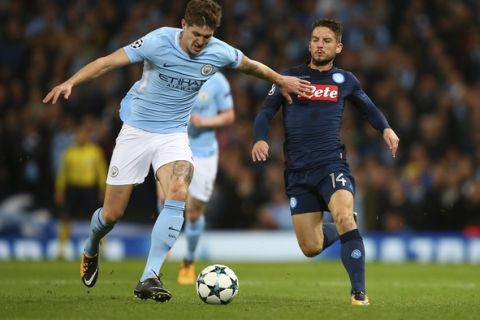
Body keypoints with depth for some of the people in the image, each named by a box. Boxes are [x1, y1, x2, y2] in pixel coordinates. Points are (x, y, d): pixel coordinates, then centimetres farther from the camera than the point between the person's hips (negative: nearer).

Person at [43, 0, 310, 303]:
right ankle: (91, 250, 40)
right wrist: (70, 82, -33)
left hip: (174, 135, 2)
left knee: (179, 193, -28)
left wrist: (281, 80, 25)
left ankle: (149, 278, -27)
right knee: (112, 213, 2)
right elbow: (108, 62, -20)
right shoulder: (158, 41, -20)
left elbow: (251, 65, 13)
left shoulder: (220, 53, -9)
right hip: (137, 129, -2)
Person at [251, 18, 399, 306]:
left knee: (344, 217, -30)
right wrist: (260, 139, -14)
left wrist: (385, 128, 3)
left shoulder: (344, 80, 9)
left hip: (332, 164, -1)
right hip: (297, 171, 1)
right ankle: (335, 232, 38)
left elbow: (368, 107, 23)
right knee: (311, 248, 1)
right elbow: (266, 112, 6)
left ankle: (359, 292, -24)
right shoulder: (290, 77, 8)